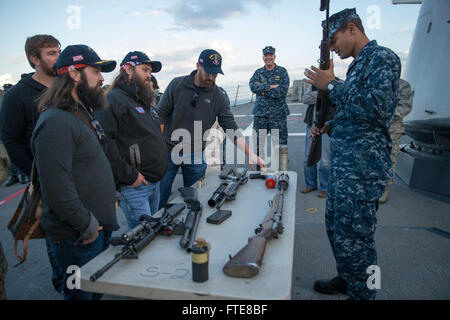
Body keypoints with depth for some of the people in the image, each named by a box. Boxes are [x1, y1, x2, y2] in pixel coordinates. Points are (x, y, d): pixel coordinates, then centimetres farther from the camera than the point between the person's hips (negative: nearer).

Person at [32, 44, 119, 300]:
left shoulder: (84, 113, 12)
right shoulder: (56, 122, -22)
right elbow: (57, 189, -27)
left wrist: (112, 196, 15)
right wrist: (87, 226, -19)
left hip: (100, 226, 9)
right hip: (78, 239, -9)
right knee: (83, 293, 10)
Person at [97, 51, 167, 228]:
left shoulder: (144, 101, 18)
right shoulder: (113, 100, -12)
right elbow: (105, 142, -24)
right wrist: (128, 175, -20)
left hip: (154, 181, 9)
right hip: (134, 186, -9)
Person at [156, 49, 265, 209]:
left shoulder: (218, 97, -2)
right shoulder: (177, 85, -5)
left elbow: (231, 128, -4)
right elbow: (160, 116, -2)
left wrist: (250, 153, -14)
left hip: (195, 155, 1)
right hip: (168, 152, -1)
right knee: (159, 199, 8)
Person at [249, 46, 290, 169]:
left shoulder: (282, 71, 3)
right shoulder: (258, 72, 12)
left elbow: (282, 91, -11)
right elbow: (252, 86, -7)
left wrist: (262, 89, -9)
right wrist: (270, 87, -14)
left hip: (278, 113, -3)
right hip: (260, 112, 3)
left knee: (280, 141, -4)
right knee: (258, 141, 8)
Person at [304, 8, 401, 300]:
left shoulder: (382, 58, -9)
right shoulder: (359, 65, 20)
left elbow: (377, 108, -23)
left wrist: (332, 85, -13)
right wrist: (330, 126, 9)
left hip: (363, 168, -10)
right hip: (344, 165, 10)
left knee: (352, 237, -3)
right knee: (335, 225, 19)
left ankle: (362, 293, 18)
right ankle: (346, 279, 38)